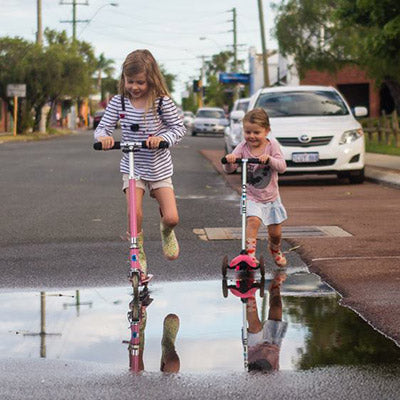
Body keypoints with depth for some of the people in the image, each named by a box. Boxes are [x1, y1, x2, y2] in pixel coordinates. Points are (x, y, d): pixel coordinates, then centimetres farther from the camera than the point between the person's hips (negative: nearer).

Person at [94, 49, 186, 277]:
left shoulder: (162, 102, -12)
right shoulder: (119, 103, -6)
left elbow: (179, 128, -10)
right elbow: (103, 127, -5)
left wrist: (162, 138, -30)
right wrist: (103, 136, -29)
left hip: (159, 168, -1)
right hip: (132, 167, 1)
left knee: (172, 218, -7)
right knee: (135, 215, -17)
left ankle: (166, 232, 32)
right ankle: (139, 257, 4)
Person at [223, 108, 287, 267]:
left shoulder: (272, 145, -9)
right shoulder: (242, 147, -8)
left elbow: (282, 167, -18)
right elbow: (229, 169, -13)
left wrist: (269, 159, -36)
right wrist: (229, 161, -36)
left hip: (271, 197, 1)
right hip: (251, 197, -1)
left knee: (275, 233, 10)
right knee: (253, 220, -30)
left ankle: (275, 249, 42)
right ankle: (250, 253, -26)